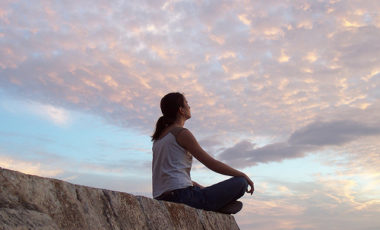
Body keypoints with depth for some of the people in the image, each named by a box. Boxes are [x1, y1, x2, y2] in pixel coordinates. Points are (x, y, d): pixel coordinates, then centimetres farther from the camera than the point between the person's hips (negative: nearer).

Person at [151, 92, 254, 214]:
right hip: (184, 197, -9)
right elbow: (212, 164, -7)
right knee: (241, 183, -4)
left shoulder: (159, 138, 20)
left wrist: (202, 188, 25)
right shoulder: (182, 133, -6)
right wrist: (243, 175, 5)